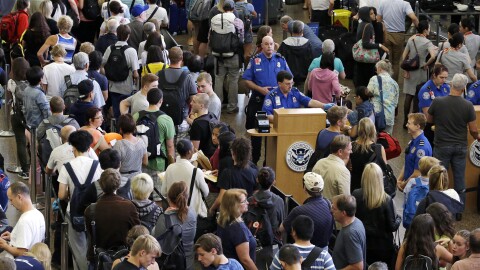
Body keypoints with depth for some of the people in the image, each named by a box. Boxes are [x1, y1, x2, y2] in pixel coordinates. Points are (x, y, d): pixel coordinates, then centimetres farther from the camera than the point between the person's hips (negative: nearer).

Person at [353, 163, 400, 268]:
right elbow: (392, 227, -12)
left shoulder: (356, 195, -14)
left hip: (361, 243, 2)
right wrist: (398, 219, 8)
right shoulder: (386, 200, -20)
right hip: (382, 246, -2)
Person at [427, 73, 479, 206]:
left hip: (442, 146, -1)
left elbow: (429, 120, 5)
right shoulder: (468, 106, -12)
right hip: (460, 147, 1)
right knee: (460, 179, 10)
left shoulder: (437, 102, -13)